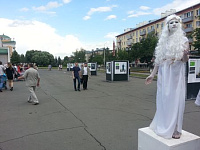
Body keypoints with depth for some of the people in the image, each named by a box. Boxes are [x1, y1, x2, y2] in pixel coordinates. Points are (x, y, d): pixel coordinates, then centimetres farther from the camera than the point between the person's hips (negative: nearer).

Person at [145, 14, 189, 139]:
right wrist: (152, 74, 9)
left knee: (176, 99, 0)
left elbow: (185, 60, 0)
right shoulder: (163, 40, 9)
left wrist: (185, 54, -23)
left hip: (177, 73, -2)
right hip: (164, 73, 2)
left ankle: (175, 129, 14)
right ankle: (162, 126, 22)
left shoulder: (183, 40, 3)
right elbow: (158, 59, 10)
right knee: (163, 99, 6)